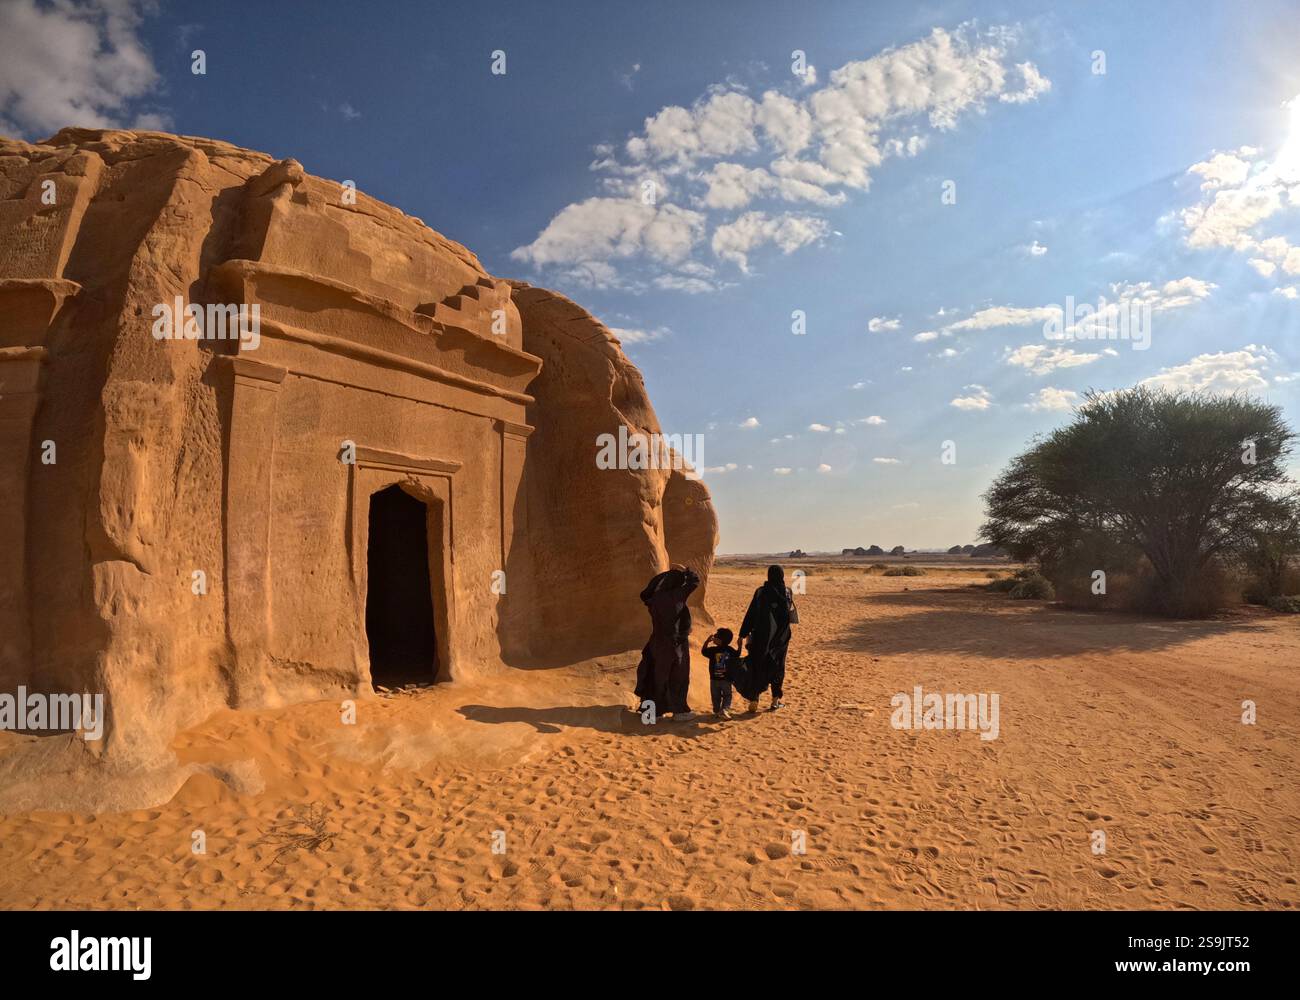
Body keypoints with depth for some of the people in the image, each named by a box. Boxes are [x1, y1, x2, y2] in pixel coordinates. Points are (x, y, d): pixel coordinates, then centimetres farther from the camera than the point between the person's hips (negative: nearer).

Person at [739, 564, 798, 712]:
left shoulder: (760, 592, -9)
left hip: (761, 635, -2)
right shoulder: (788, 592, -3)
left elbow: (750, 614, -8)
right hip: (781, 637, 2)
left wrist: (743, 634, -2)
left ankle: (754, 700, 1)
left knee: (757, 667, 5)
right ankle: (776, 699, 16)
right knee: (777, 667, 13)